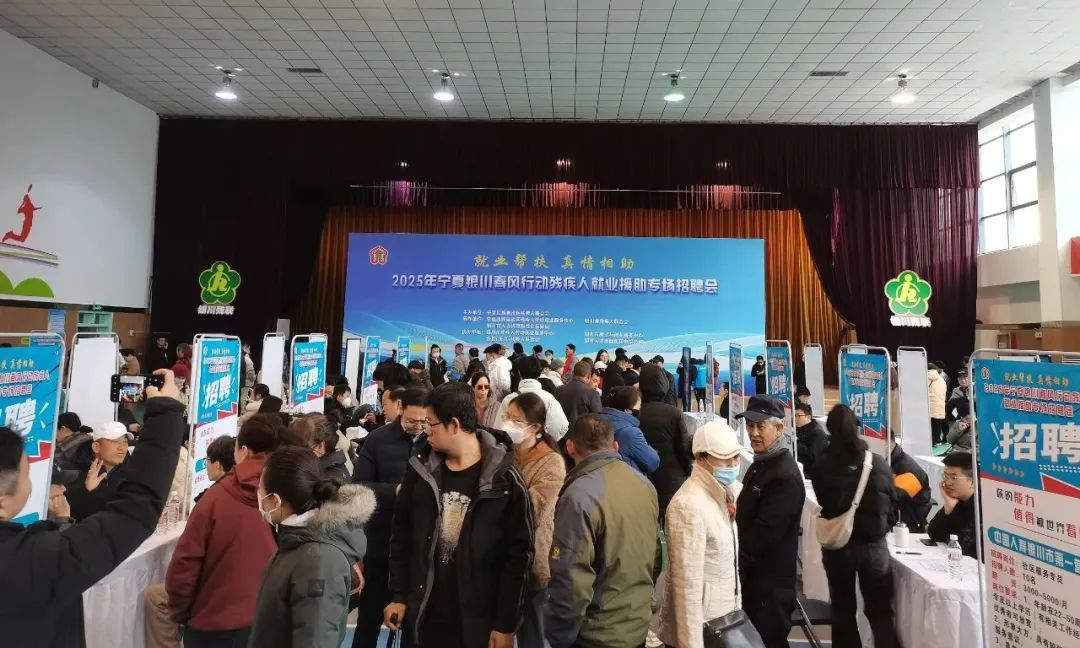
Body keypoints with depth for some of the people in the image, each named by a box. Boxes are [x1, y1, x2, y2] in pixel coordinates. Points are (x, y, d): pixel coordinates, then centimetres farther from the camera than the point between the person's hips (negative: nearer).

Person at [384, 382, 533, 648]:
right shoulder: (421, 470, -2)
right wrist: (398, 596, 4)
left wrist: (506, 625, -8)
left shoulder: (504, 479, -13)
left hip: (477, 622, -3)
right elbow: (401, 538, 7)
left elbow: (519, 555, -10)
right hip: (421, 616, 3)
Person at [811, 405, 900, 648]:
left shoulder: (822, 466, -11)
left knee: (843, 610, 15)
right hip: (874, 544, 1)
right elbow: (892, 505, 4)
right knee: (881, 610, 16)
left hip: (837, 544, 0)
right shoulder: (879, 464, -8)